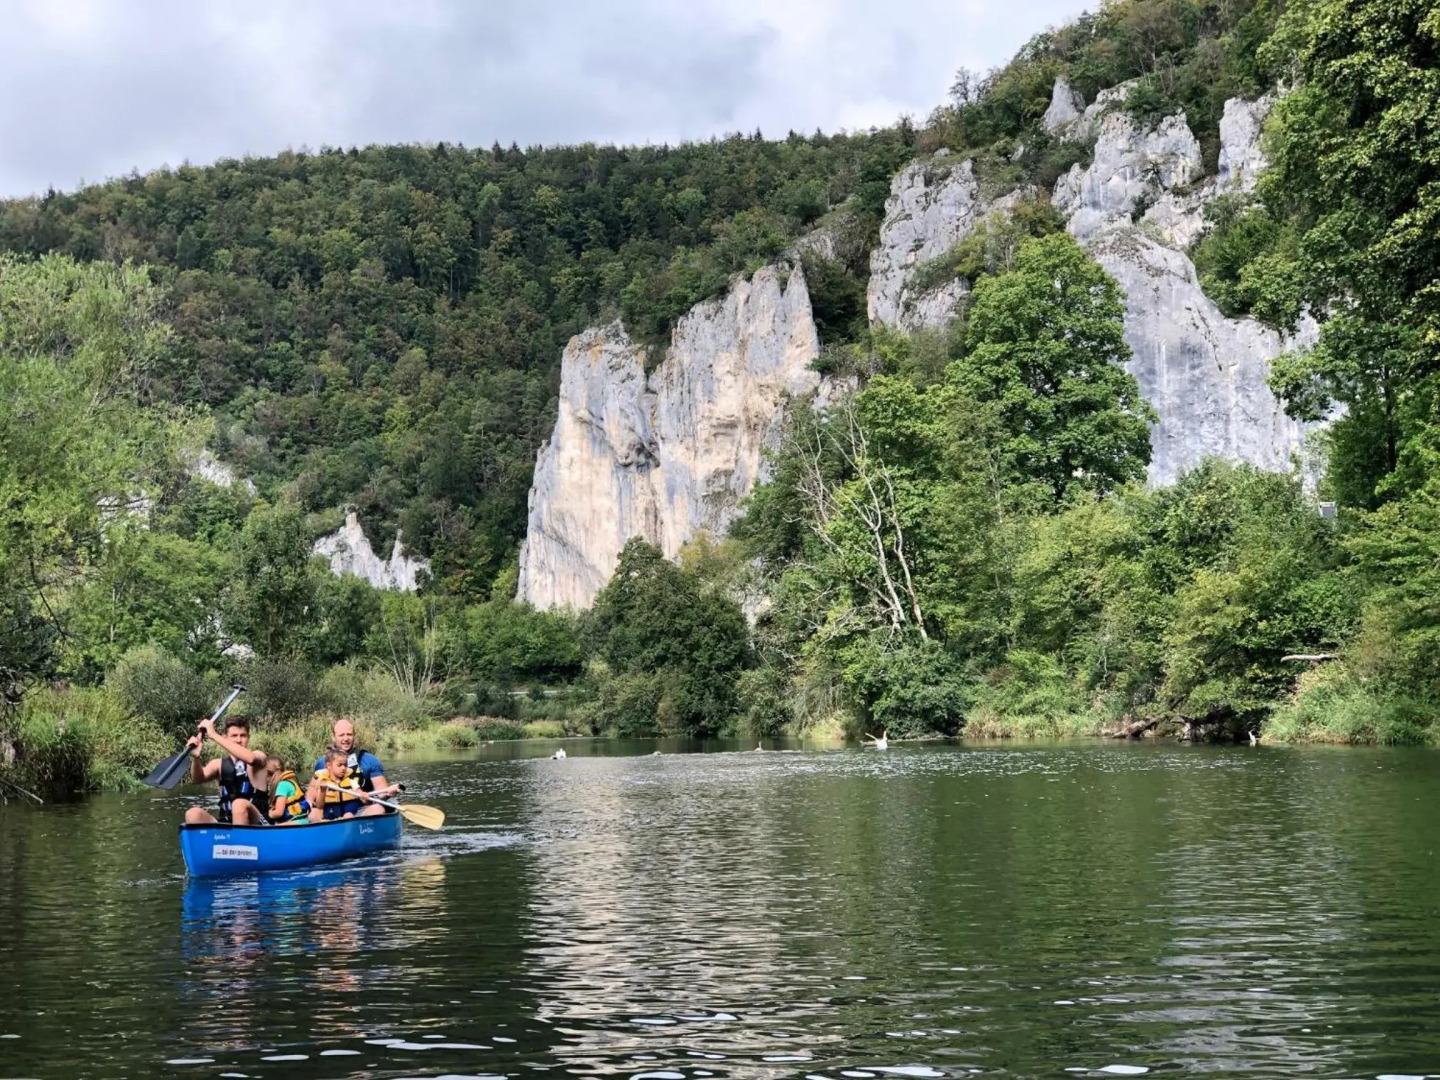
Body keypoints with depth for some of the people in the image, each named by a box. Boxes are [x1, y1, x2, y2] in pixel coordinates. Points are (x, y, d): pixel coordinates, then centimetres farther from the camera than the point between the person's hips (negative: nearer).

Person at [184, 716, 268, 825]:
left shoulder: (259, 758, 3)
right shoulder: (219, 764, 14)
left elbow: (250, 758, -23)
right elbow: (198, 779, -5)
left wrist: (214, 736, -26)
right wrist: (195, 758, -28)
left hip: (255, 825, -4)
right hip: (225, 825, 4)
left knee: (240, 804, -34)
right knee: (193, 814, -22)